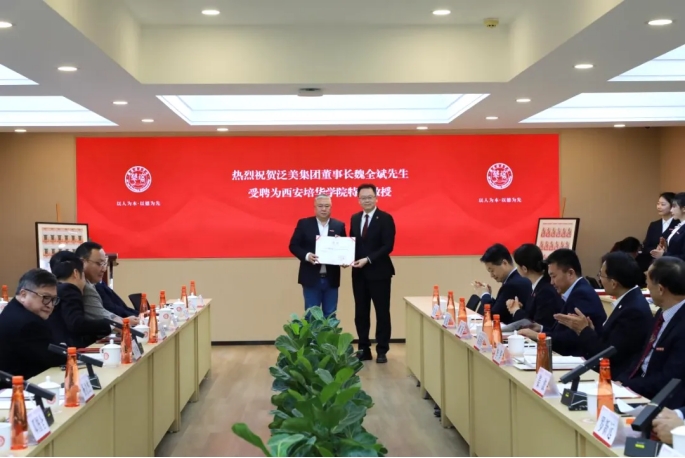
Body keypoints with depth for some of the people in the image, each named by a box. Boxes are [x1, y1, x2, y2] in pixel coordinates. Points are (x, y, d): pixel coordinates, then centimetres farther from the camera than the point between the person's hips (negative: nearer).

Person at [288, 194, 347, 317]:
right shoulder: (304, 224, 1)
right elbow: (293, 245, -2)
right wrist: (306, 255, -19)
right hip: (311, 278, -2)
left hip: (331, 278, 2)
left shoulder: (339, 226, 6)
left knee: (330, 316, 8)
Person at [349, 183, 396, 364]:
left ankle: (382, 351, 11)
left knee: (382, 312, 2)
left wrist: (368, 259, -21)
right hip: (359, 273, 5)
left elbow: (388, 246, -14)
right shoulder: (355, 218, 12)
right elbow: (352, 242, 15)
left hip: (379, 272, -5)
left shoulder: (385, 218, -7)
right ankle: (364, 349, 17)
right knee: (361, 313, 8)